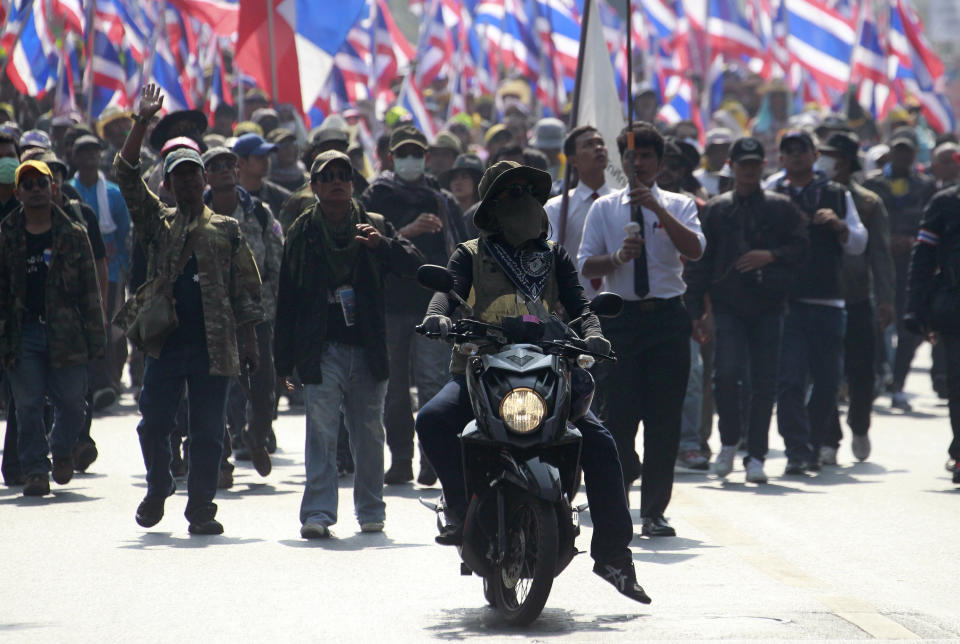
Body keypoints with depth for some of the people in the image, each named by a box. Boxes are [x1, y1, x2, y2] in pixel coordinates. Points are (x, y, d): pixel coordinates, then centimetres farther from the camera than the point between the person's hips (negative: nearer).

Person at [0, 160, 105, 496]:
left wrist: (94, 338, 1)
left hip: (65, 332, 0)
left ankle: (62, 450, 28)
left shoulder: (73, 235, 5)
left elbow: (89, 289, 6)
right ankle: (35, 470, 9)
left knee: (72, 402, 1)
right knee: (28, 405, -1)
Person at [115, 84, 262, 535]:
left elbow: (246, 289, 9)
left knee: (208, 431, 0)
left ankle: (201, 509, 6)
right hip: (165, 340, 1)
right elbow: (127, 174, 1)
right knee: (154, 423, 1)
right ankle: (158, 489, 24)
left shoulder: (226, 229, 11)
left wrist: (250, 341, 2)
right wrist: (142, 122, -7)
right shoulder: (157, 223, 11)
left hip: (213, 343, -1)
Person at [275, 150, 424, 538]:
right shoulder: (302, 234, 8)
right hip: (322, 350, -1)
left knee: (369, 433, 8)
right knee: (321, 431, -12)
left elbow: (413, 265, -2)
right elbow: (287, 299, 9)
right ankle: (317, 513, -15)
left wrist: (382, 245, -21)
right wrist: (284, 360, 5)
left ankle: (370, 510, 21)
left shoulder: (375, 227, 9)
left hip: (367, 348, 1)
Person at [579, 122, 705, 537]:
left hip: (668, 318, 0)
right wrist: (617, 257, -15)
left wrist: (658, 208, -19)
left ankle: (655, 513, 6)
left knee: (665, 417, -1)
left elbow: (695, 250, -11)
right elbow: (585, 265, 4)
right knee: (619, 413, -2)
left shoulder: (677, 206, 7)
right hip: (621, 316, 0)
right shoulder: (604, 209, 10)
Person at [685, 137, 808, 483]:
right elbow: (699, 261, 11)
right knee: (726, 373, -15)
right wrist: (696, 309, 4)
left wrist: (771, 256, -13)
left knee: (763, 382, -1)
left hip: (768, 308, 0)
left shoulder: (781, 208, 9)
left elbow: (802, 247, 5)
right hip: (728, 307, 0)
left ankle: (755, 456, 6)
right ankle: (729, 441, 6)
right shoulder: (716, 210, 11)